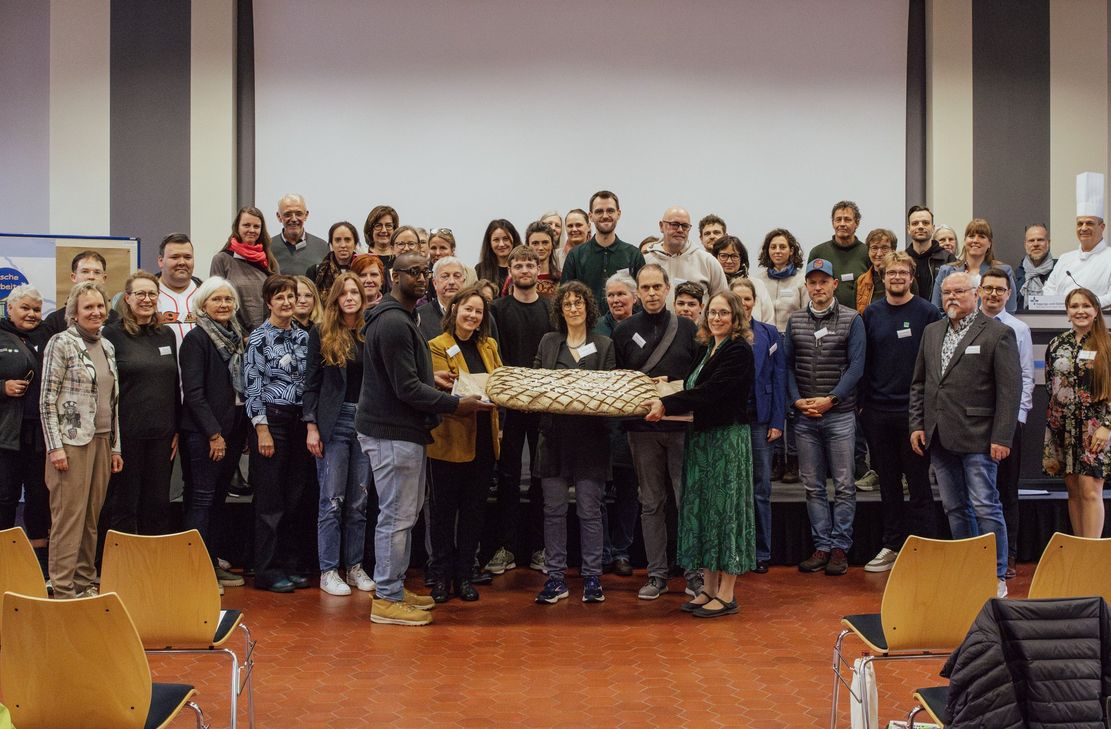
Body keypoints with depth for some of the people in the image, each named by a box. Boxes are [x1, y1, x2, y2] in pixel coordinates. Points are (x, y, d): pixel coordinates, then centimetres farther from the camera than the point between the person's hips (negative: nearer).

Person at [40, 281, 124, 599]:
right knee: (69, 517, -3)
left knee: (92, 516, 10)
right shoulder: (61, 343, -7)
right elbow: (47, 400, -10)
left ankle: (86, 583, 18)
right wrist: (55, 447, -14)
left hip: (102, 441, 6)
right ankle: (63, 589, 3)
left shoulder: (107, 346, 13)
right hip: (71, 442, -6)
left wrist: (115, 446, 15)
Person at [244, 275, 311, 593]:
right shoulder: (258, 338, -6)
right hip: (270, 420, -6)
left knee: (293, 498, 9)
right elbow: (253, 386, -9)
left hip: (298, 421, 6)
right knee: (270, 500, -2)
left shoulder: (303, 336, 11)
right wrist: (262, 429, -14)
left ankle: (288, 566, 19)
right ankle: (267, 571, 6)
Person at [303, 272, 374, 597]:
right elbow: (311, 383, -1)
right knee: (332, 499, 0)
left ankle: (355, 566, 17)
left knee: (359, 500, 8)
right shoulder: (322, 334, 0)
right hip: (334, 421, -3)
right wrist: (311, 426, -8)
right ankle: (328, 571, 6)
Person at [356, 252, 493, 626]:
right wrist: (457, 404, -18)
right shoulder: (394, 323, -19)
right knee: (397, 516, -4)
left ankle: (394, 589, 27)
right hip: (393, 433, -11)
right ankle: (387, 601, 5)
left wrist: (431, 379, 15)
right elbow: (407, 389, -22)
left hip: (403, 431, 11)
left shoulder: (401, 318, 17)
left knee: (403, 514, 17)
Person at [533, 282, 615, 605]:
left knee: (590, 510, 0)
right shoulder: (548, 343, 12)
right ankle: (556, 577, 12)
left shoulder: (604, 345, 6)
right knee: (553, 509, 4)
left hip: (590, 436, -2)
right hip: (554, 435, 2)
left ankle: (592, 577, 10)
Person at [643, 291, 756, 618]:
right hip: (702, 438, 8)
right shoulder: (707, 350, 15)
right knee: (703, 509, 9)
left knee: (725, 508, -3)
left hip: (728, 438, -8)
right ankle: (709, 587, 18)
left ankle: (726, 595, 4)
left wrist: (667, 404, -26)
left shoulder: (738, 350, -12)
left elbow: (709, 391, -22)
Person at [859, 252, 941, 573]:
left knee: (918, 481, 2)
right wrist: (862, 402, 4)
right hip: (878, 411, 4)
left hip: (914, 410, -3)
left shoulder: (927, 312, -2)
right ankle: (892, 546, 20)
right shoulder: (871, 313, 7)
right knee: (888, 482, 11)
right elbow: (863, 362, 9)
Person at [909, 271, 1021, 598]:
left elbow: (1010, 390, -8)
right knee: (955, 508, 11)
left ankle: (997, 577, 6)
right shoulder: (932, 332, 14)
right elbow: (919, 383, 17)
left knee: (985, 507, -4)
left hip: (977, 437, -6)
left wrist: (1002, 438, -13)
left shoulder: (998, 333, -4)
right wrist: (917, 424, 8)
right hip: (939, 437, 6)